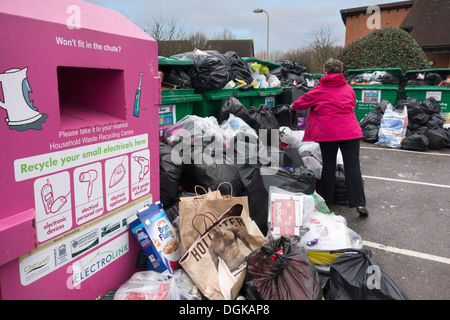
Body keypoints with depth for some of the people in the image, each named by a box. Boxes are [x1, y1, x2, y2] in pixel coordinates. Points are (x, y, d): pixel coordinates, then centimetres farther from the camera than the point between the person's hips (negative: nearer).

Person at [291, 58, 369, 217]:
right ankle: (359, 204, 3)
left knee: (328, 168, 9)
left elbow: (300, 103, 12)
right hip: (351, 132, 2)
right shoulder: (348, 89, 15)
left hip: (327, 133, -2)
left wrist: (293, 106, 34)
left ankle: (325, 203, 19)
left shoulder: (319, 89, 5)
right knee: (353, 168, 3)